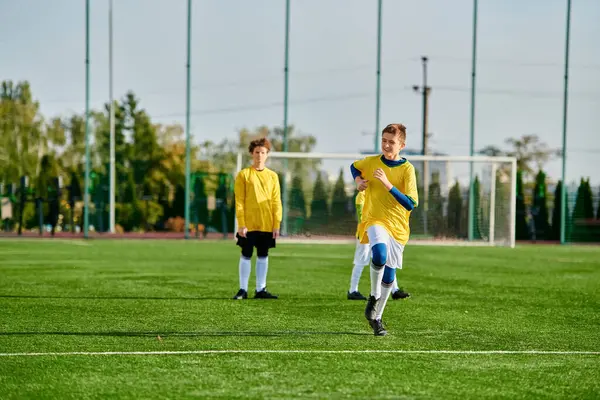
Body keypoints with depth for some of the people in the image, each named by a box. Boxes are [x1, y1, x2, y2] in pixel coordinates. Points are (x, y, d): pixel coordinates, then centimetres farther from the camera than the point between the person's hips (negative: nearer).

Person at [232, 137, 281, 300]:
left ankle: (261, 289, 14)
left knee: (263, 256, 7)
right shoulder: (243, 175, 0)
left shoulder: (272, 176, 8)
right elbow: (239, 201, -4)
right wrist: (241, 224, -11)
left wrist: (277, 225, -1)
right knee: (246, 255, 1)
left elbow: (276, 202, 6)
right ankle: (243, 290, 7)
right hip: (248, 224, -3)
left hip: (267, 225, 3)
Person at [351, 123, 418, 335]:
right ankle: (374, 296, -10)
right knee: (380, 254, -33)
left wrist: (387, 184, -24)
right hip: (374, 221, -1)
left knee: (388, 277, 8)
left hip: (398, 226, 1)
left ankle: (376, 318, 28)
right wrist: (358, 179, 3)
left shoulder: (407, 169, -7)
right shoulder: (371, 162, 0)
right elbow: (354, 166, 24)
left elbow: (410, 203, -16)